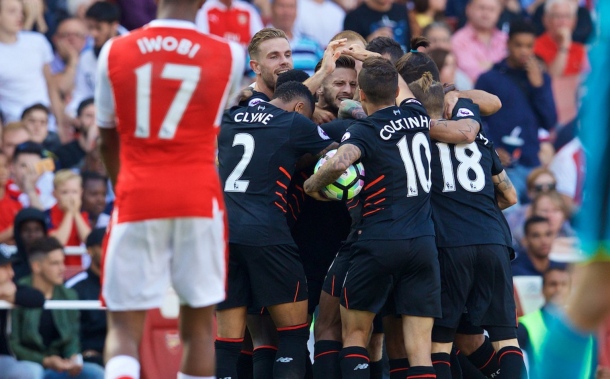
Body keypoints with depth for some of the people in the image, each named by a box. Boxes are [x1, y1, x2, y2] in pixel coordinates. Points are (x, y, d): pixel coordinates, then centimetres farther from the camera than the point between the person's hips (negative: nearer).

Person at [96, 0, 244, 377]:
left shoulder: (115, 52, 3)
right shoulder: (228, 55, -1)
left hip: (137, 200, 0)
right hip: (199, 198, 0)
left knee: (124, 326, 2)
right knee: (199, 324, 11)